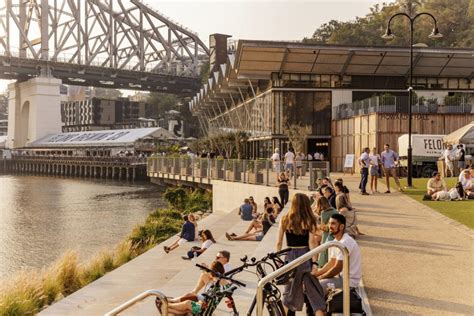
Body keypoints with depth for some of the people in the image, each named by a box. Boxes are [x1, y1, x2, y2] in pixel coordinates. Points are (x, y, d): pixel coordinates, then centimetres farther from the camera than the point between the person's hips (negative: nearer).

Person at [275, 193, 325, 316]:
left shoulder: (285, 220, 2)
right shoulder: (309, 220, -5)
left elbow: (279, 243, 3)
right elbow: (311, 242, -10)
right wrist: (315, 262, -10)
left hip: (290, 257, 3)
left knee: (290, 290, 19)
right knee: (314, 290, 4)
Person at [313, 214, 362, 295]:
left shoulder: (345, 242, -23)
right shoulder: (336, 241, 9)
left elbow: (337, 268, -23)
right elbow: (331, 263, 13)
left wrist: (320, 277, -13)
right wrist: (318, 272, -2)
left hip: (350, 280, -10)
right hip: (342, 275, 10)